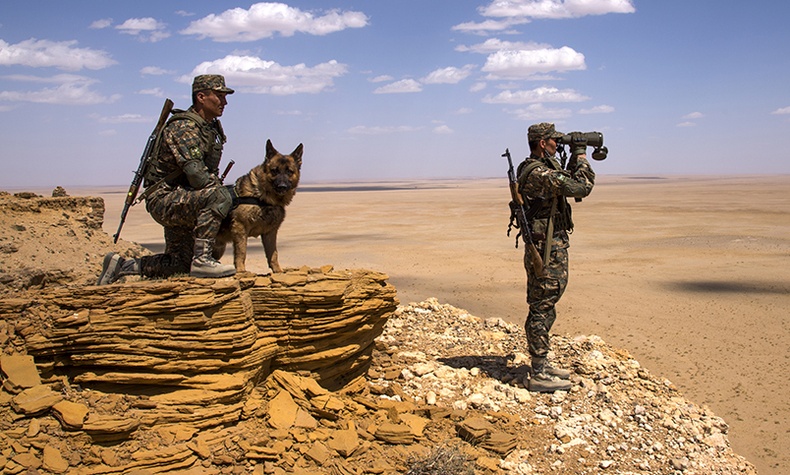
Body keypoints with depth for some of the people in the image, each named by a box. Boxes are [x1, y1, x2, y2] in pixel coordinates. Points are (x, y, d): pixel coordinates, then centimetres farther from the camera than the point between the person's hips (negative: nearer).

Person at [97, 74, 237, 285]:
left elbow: (211, 174, 18)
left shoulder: (211, 127, 10)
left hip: (181, 202, 10)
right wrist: (227, 192, -17)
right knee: (217, 196, -34)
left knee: (180, 264, 13)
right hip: (165, 199, -10)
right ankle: (202, 259, -27)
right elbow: (196, 175, -28)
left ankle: (122, 266, 27)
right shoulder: (183, 127, -19)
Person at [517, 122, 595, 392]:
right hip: (548, 249, -11)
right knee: (542, 310, -6)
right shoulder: (539, 172, -20)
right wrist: (581, 154, -7)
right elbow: (581, 187, -20)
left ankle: (541, 365, 27)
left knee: (543, 308, 17)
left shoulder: (539, 168, 13)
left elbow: (567, 182, 27)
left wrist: (575, 157, 17)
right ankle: (539, 375, 1)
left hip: (551, 247, 11)